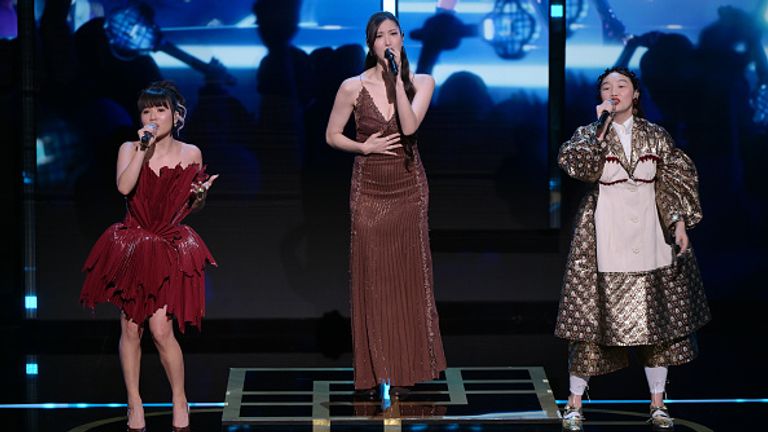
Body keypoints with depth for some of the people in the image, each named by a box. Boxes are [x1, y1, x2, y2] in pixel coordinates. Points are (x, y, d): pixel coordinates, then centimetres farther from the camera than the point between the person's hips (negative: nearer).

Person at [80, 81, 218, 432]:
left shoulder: (190, 154, 2)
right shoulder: (129, 149, -1)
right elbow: (124, 187, -20)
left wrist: (201, 194, -9)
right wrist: (143, 149, -20)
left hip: (169, 250, -1)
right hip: (131, 248, 1)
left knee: (161, 329, -10)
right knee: (130, 327, 2)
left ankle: (180, 401, 8)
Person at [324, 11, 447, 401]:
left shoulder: (421, 83, -1)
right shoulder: (353, 87, -2)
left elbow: (409, 127, -17)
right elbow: (332, 135, 7)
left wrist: (397, 76, -18)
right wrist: (365, 146, -9)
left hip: (409, 188, 1)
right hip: (369, 189, -1)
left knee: (408, 277, 3)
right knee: (371, 279, 0)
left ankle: (405, 368, 11)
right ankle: (375, 373, 6)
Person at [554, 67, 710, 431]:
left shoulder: (655, 135, 8)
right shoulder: (589, 134, 3)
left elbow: (675, 181, 7)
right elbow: (577, 166, -16)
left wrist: (679, 222, -3)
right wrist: (601, 127, -16)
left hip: (649, 235, 2)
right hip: (605, 237, -2)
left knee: (656, 317, 5)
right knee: (594, 316, -3)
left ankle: (657, 403, 16)